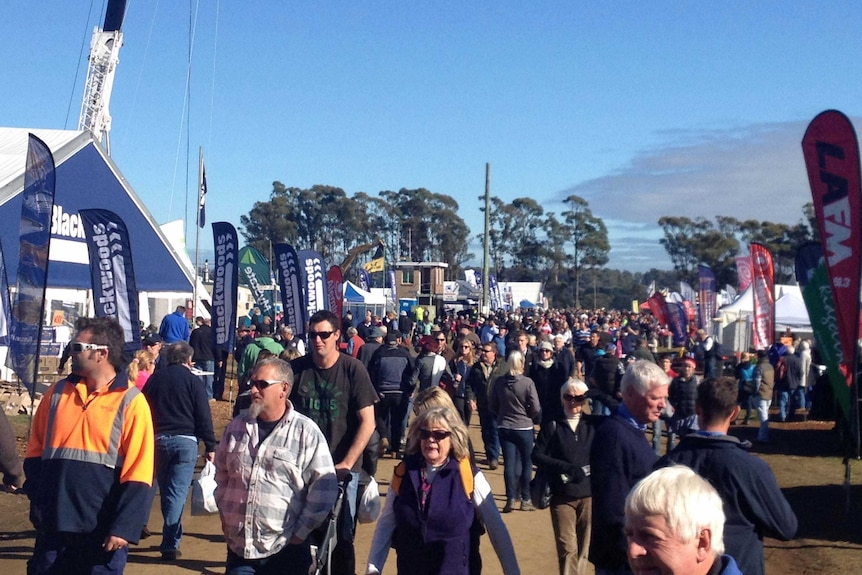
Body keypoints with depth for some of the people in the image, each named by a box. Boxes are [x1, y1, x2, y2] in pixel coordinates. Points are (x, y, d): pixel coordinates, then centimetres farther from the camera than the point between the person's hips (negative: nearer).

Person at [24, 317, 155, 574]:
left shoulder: (130, 402, -7)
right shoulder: (57, 393, 7)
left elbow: (138, 474, -10)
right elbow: (36, 452, 13)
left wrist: (124, 527, -16)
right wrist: (37, 504, 1)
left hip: (102, 533, -4)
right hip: (53, 527, 4)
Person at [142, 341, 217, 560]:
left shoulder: (154, 379, 7)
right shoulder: (193, 380, -3)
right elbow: (204, 417, -6)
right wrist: (210, 446, -1)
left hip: (158, 440, 4)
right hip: (185, 441, -3)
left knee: (165, 491, 17)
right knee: (178, 492, -4)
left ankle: (172, 535, 28)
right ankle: (170, 544, -10)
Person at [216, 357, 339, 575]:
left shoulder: (306, 432, -9)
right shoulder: (237, 426, 6)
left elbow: (324, 489, -9)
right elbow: (221, 473, 19)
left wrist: (301, 532, -8)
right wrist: (224, 517, 14)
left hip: (285, 550, -4)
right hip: (239, 547, 4)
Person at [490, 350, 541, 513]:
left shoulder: (499, 382, -6)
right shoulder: (527, 383, -16)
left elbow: (493, 406, 3)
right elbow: (536, 408, -13)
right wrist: (532, 418, 7)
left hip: (504, 427, 3)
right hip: (524, 427, -2)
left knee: (509, 463, 6)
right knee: (527, 463, 11)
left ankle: (511, 499, 1)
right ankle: (525, 499, 15)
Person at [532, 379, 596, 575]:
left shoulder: (594, 424, 4)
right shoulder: (552, 425, 1)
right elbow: (537, 455, -5)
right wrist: (565, 467, -15)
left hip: (589, 494, 1)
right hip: (562, 496, -1)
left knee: (583, 547, 8)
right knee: (567, 548, -4)